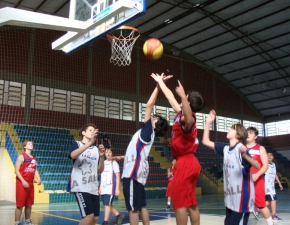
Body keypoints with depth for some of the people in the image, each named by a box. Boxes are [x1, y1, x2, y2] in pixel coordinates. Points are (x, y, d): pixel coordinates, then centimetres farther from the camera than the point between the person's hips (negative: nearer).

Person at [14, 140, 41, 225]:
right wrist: (23, 181, -20)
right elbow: (16, 171, -11)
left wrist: (38, 178, -2)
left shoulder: (34, 158, 14)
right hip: (22, 183, -7)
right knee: (20, 204, -5)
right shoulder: (21, 157, -7)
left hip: (30, 183, 7)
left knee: (29, 204, 12)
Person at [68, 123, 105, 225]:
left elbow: (100, 170, 12)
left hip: (93, 188, 7)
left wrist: (101, 156, -5)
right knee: (89, 216, -19)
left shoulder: (96, 149, 16)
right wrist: (90, 143, -31)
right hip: (81, 187, -6)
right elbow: (73, 155, -23)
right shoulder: (76, 144, 2)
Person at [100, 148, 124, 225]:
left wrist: (117, 188, -13)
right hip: (104, 188, 7)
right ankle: (119, 215, 26)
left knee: (107, 204, -8)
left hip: (111, 188, -6)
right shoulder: (103, 163, 13)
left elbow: (117, 177, -7)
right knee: (108, 204, 9)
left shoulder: (114, 163, -5)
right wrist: (100, 187, 14)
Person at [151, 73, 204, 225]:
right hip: (190, 162, 10)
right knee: (191, 202, 11)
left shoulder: (186, 118, -17)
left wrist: (183, 96, -58)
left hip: (185, 163, -10)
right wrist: (160, 81, 34)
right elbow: (171, 97, 25)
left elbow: (189, 120, -45)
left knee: (179, 202, -6)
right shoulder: (182, 114, 11)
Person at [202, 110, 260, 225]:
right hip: (230, 196, 8)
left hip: (242, 196, -7)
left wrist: (245, 155, -47)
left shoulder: (241, 148, -14)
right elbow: (206, 142, 13)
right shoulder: (225, 148, 7)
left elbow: (257, 166, -26)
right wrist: (208, 122, 7)